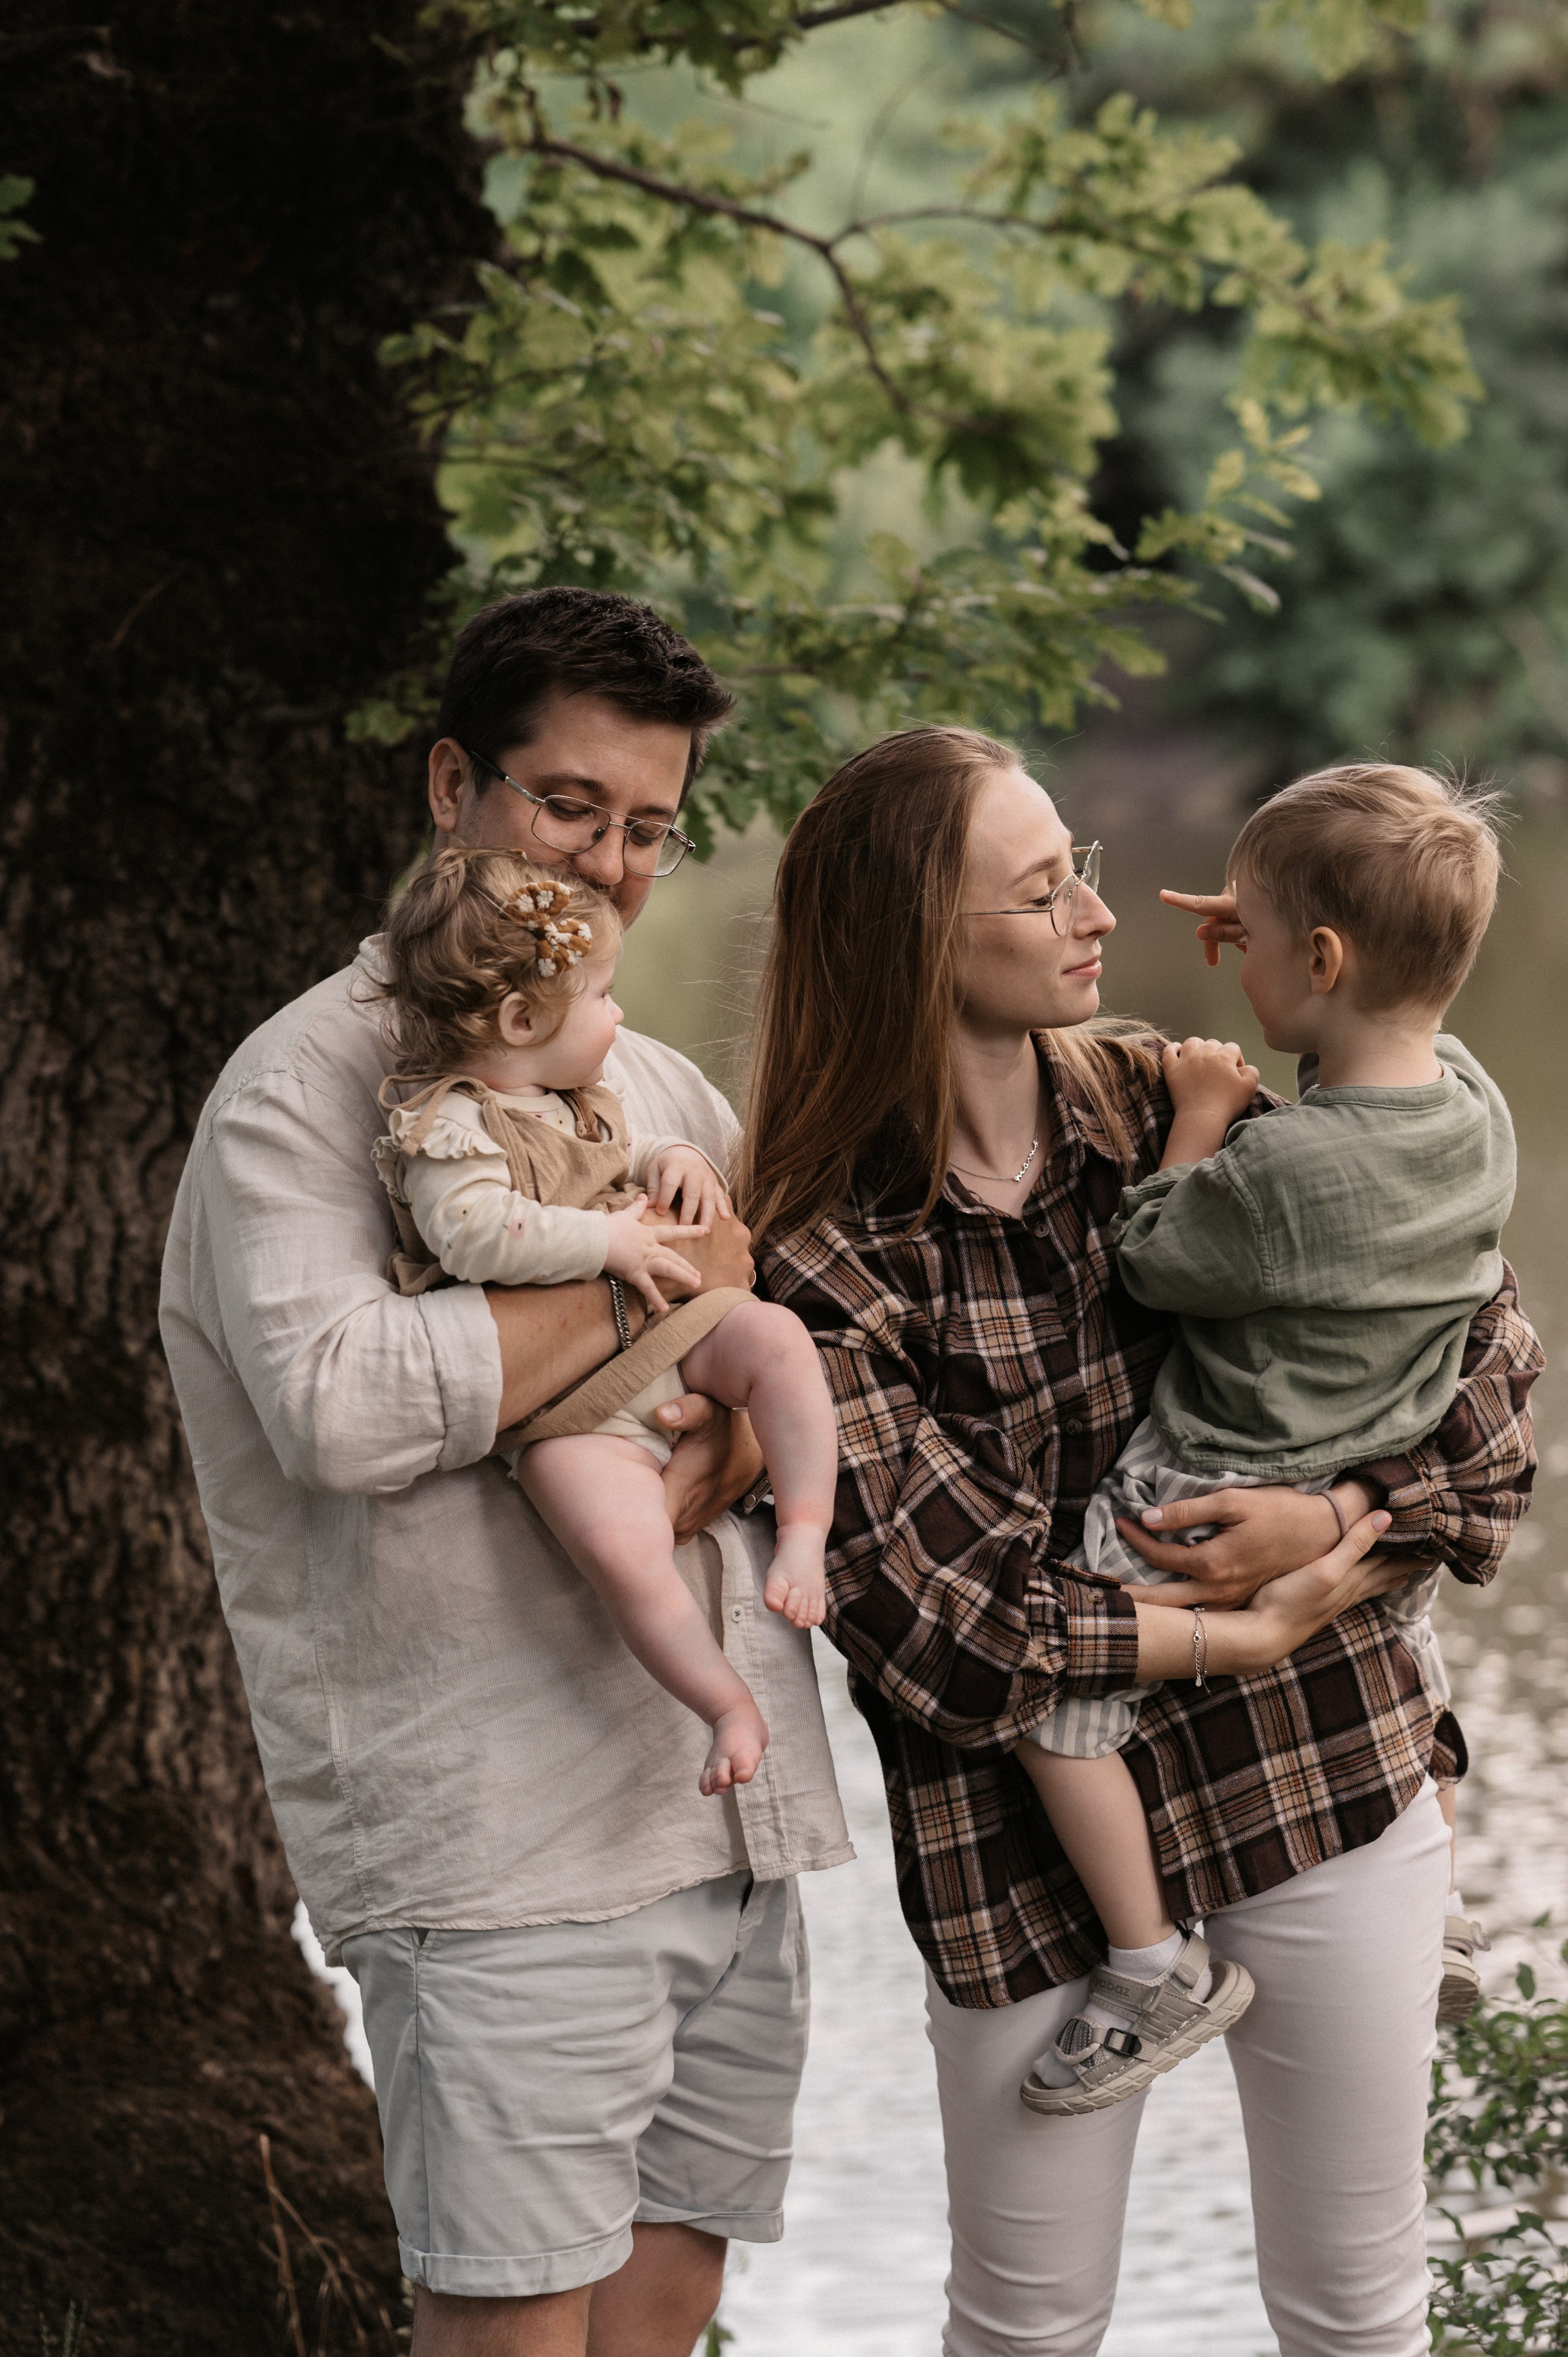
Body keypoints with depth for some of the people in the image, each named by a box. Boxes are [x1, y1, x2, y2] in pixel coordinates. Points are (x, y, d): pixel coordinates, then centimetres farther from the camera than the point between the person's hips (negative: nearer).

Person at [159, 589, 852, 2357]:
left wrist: (752, 1422, -8)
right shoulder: (308, 1089, -5)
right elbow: (336, 1409, -22)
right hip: (503, 1844, -7)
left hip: (737, 1817, 7)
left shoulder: (661, 1089, 18)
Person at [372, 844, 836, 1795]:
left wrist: (671, 1159, 13)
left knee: (774, 1334, -20)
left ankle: (806, 1528, -13)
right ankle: (730, 1706, -17)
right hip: (573, 1407, -7)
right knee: (625, 1550, -28)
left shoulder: (581, 1103, 16)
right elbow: (475, 1233, -29)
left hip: (669, 1338, 8)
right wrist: (608, 1241, -26)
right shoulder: (448, 1129, -13)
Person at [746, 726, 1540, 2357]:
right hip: (1026, 1836, -3)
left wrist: (1351, 1521, -14)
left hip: (1323, 1777, 3)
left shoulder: (1174, 1107, -1)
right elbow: (941, 1609, -16)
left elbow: (1482, 1337, 1)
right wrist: (1238, 1639, -14)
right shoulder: (827, 1257, -11)